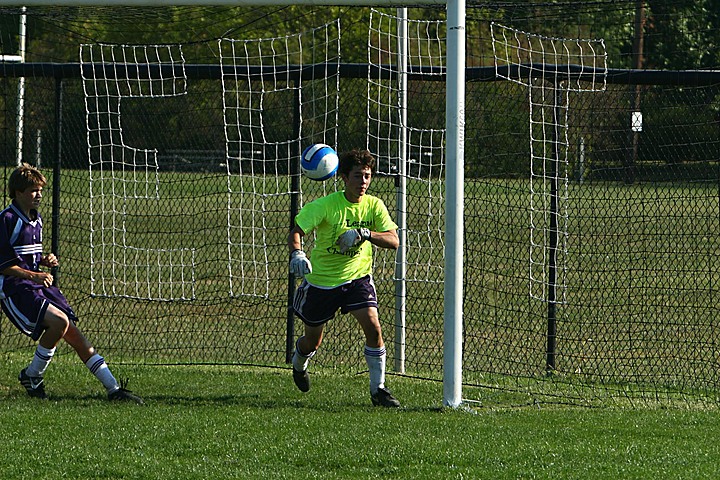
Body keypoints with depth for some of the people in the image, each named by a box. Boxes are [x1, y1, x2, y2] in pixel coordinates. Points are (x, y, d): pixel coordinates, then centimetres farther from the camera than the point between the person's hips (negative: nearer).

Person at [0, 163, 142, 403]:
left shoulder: (36, 220, 17)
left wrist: (45, 260, 6)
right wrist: (33, 275, -21)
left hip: (38, 284, 8)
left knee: (75, 336, -1)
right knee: (59, 321, -27)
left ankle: (114, 389, -2)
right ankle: (31, 376, -7)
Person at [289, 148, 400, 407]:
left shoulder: (374, 206, -8)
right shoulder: (325, 205, -17)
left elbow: (393, 241, -14)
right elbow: (296, 232, -21)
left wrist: (367, 234, -33)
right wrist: (297, 253, -43)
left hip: (357, 277, 2)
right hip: (321, 280, -2)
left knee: (373, 326, -20)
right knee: (313, 341, 12)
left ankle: (378, 388, -8)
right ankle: (299, 364, 49)